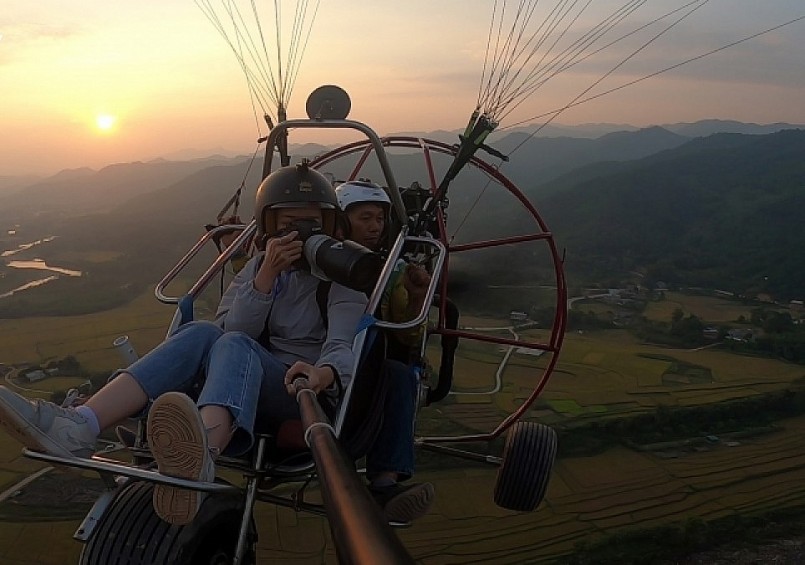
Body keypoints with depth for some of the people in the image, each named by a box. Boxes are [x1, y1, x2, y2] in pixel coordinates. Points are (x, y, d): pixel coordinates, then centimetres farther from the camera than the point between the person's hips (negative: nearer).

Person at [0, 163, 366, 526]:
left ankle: (200, 455, -69)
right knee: (202, 334, -25)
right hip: (246, 391, 4)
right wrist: (267, 274, -14)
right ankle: (78, 427, -45)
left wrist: (325, 373, -39)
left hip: (307, 391, -4)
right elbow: (235, 330, 0)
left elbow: (343, 345, -15)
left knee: (234, 347, -34)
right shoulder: (256, 267, 17)